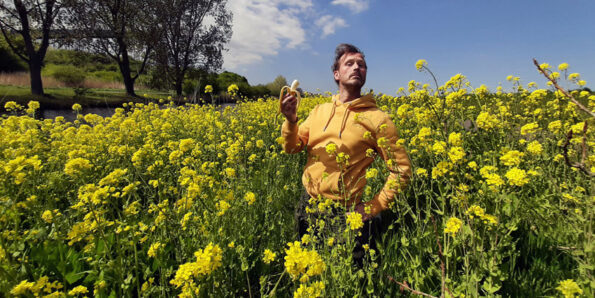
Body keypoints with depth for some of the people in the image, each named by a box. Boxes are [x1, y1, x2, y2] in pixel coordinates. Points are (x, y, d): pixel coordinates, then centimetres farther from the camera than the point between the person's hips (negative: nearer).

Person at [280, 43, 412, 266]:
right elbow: (292, 148, 3)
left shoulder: (377, 118, -8)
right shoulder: (319, 111, 5)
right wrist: (290, 120, -16)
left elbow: (402, 170, -6)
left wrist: (374, 208, -10)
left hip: (346, 212, -4)